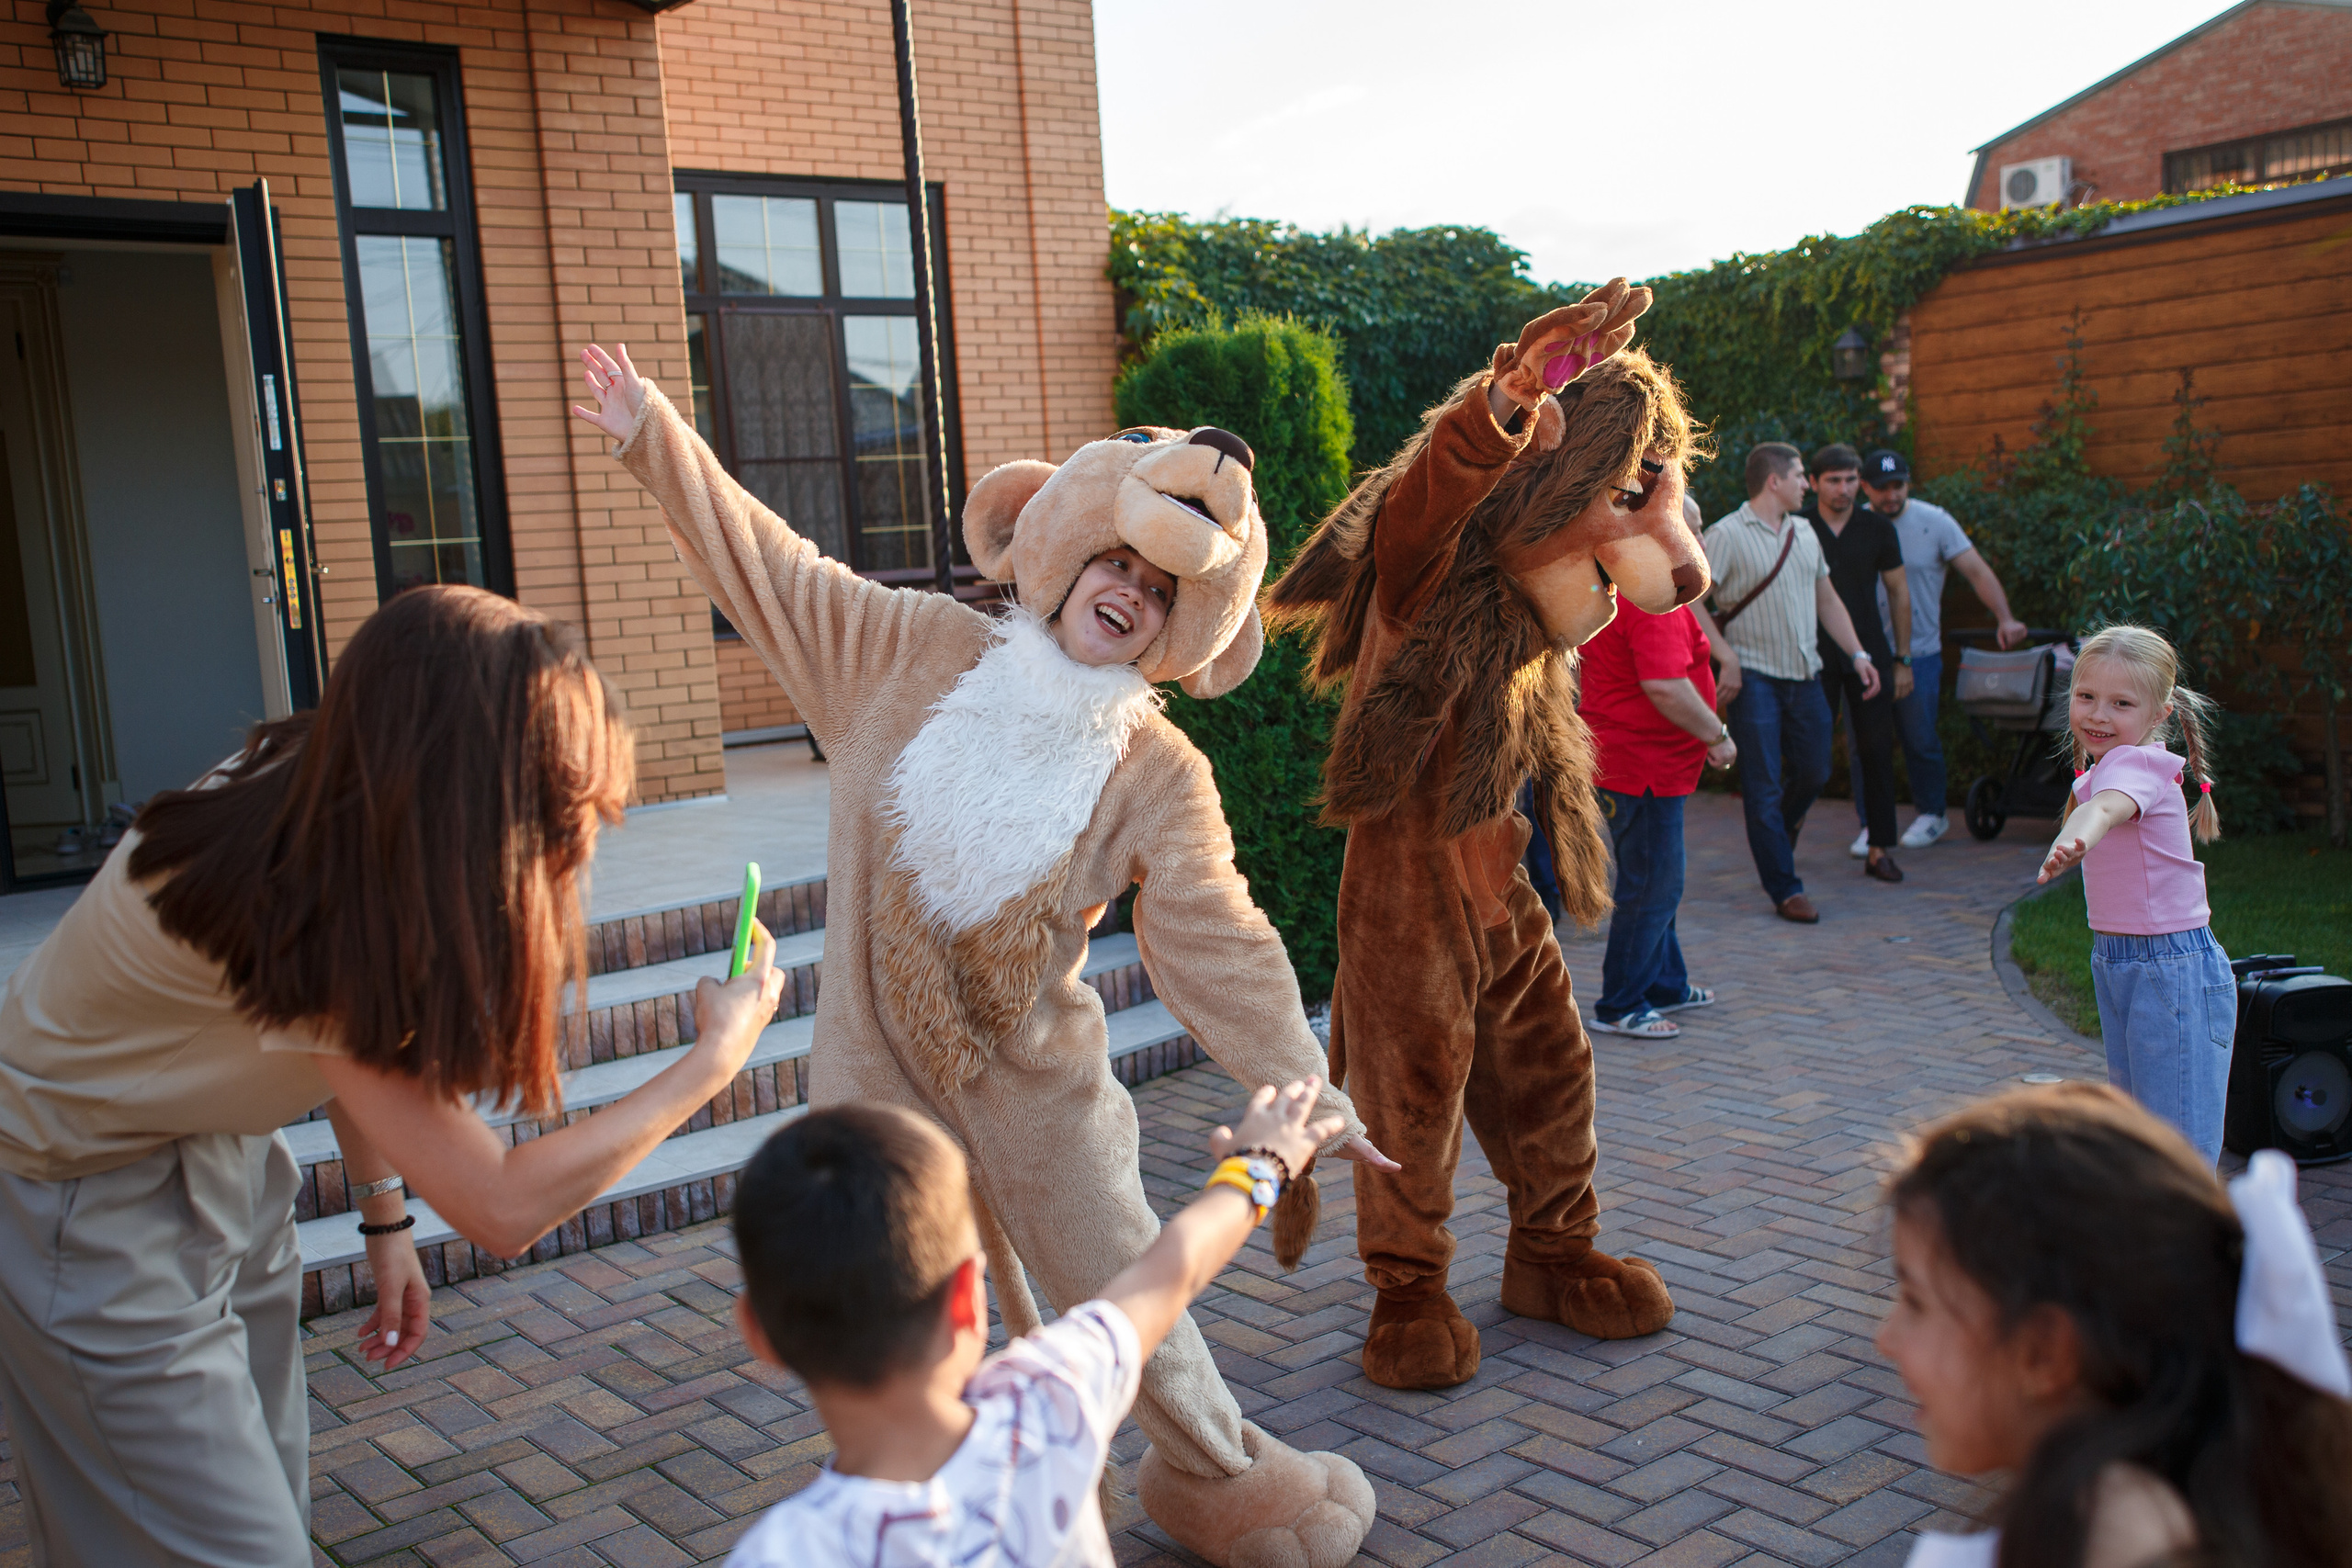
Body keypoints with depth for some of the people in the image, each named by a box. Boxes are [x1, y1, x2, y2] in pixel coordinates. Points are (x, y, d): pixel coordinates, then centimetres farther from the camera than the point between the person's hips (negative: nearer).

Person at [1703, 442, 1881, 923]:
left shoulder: (1804, 533, 15)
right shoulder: (1727, 535, -9)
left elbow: (1827, 599, 21)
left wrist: (1858, 654, 12)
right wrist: (1725, 660, -17)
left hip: (1805, 675, 7)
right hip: (1754, 678, -7)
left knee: (1814, 771, 11)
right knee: (1764, 785, -2)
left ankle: (1774, 833, 40)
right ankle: (1785, 888, 5)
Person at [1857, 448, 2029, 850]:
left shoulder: (1934, 522, -2)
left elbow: (1977, 570, -7)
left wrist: (2004, 618, -20)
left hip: (1918, 653, -1)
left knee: (1920, 739, 3)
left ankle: (1932, 813, 24)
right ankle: (1870, 823, 11)